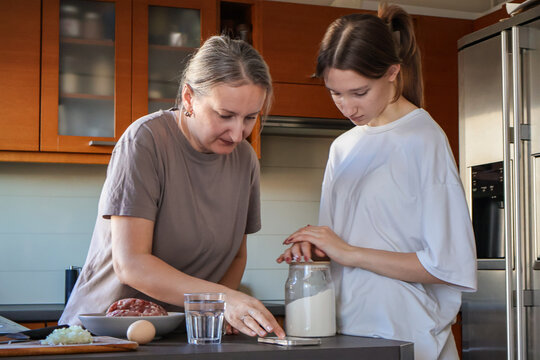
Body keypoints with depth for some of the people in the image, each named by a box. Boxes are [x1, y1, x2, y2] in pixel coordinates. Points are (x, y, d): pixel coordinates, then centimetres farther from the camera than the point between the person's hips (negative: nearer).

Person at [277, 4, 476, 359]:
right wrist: (314, 247, -4)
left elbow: (449, 268, -15)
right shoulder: (343, 147, 12)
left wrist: (348, 252, -14)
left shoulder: (425, 140, -10)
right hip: (345, 330, 6)